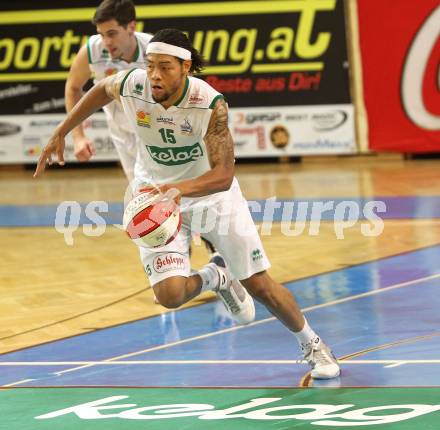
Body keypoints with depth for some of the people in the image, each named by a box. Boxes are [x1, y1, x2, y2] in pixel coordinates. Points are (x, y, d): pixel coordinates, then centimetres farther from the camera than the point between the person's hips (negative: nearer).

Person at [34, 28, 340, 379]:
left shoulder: (211, 104, -30)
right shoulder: (131, 86, -21)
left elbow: (223, 175, -35)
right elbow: (100, 90, 5)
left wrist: (179, 188, -53)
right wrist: (60, 134, 9)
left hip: (213, 195, -2)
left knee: (260, 285, 1)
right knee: (170, 294, -19)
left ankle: (312, 345, 29)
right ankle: (215, 277, 17)